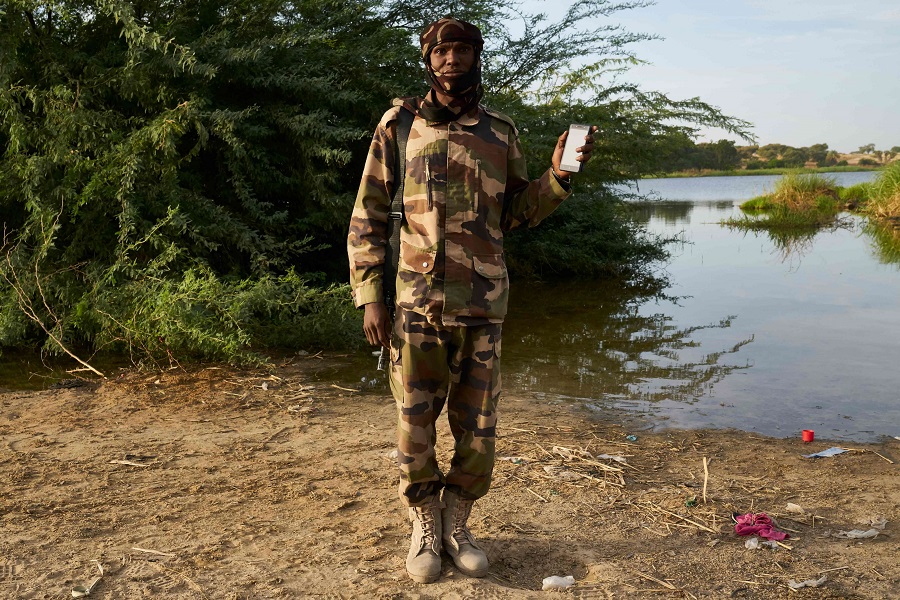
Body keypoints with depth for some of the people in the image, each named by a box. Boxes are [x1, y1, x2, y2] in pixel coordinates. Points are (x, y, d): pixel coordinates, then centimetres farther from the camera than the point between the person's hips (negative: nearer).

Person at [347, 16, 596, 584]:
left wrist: (558, 175, -2)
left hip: (483, 305, 2)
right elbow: (368, 216, 2)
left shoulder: (502, 133, 8)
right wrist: (370, 296, -5)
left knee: (478, 429, 8)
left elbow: (518, 213, 14)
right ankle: (425, 530, 27)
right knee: (415, 425, 6)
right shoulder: (399, 124, 2)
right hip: (415, 302, -2)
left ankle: (457, 525, 29)